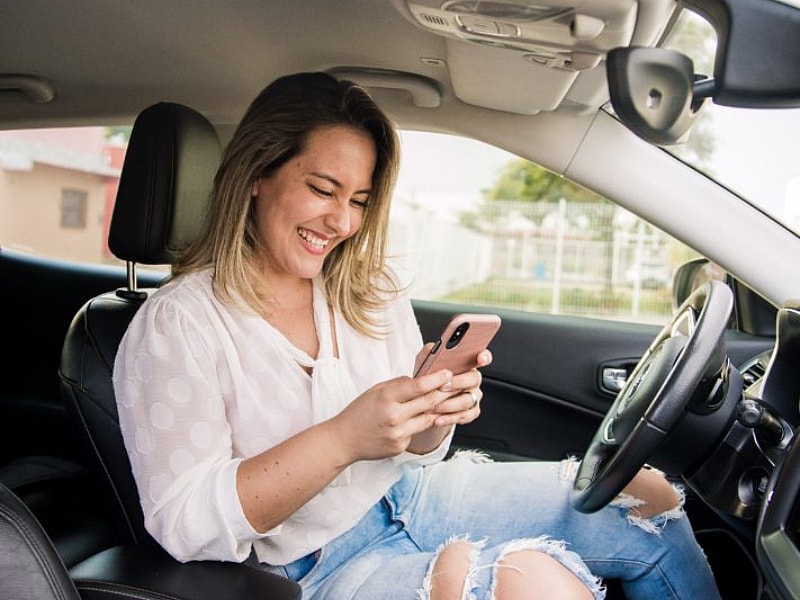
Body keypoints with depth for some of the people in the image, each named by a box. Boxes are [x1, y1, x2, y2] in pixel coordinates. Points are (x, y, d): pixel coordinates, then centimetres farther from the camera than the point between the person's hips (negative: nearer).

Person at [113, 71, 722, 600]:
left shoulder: (373, 292, 4)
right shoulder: (174, 326, -14)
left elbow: (415, 454, 8)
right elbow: (187, 527, -18)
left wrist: (436, 414, -17)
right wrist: (341, 440, -30)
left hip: (407, 500, 6)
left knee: (649, 496, -3)